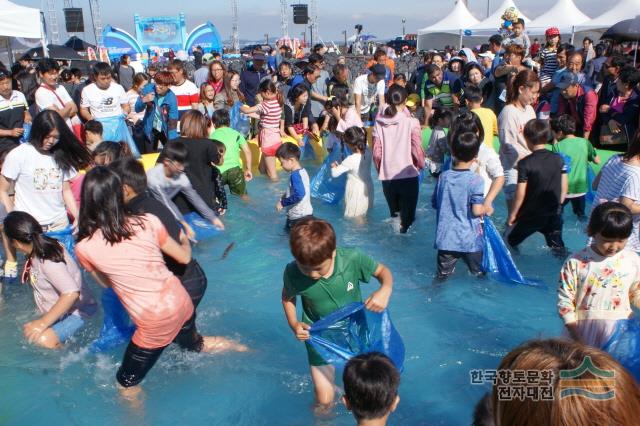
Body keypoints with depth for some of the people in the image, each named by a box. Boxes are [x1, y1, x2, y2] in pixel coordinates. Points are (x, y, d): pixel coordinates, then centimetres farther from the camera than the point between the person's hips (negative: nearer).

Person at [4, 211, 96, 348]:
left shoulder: (48, 261, -29)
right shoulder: (39, 249, -3)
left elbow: (71, 293, -39)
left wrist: (43, 323, -35)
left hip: (76, 311, -10)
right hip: (59, 310, 10)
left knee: (43, 340, -27)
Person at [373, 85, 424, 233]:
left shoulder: (379, 123, -1)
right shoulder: (411, 122, -10)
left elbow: (376, 153, -3)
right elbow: (417, 151, -10)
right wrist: (420, 165, 11)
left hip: (387, 178, 3)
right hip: (408, 176, -3)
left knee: (394, 215, 21)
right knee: (407, 217, 9)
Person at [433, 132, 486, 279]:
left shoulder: (443, 177, -1)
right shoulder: (475, 180, -14)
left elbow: (435, 204, 8)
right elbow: (477, 210, -19)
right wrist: (486, 209, 2)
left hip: (445, 238, 3)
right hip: (470, 240, -3)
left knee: (442, 276, 13)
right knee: (479, 276, 17)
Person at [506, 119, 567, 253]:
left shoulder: (525, 163, -16)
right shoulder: (559, 159, -2)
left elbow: (520, 194, -15)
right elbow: (564, 187, 4)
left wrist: (513, 214, -3)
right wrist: (558, 206, 18)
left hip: (530, 215, -4)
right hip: (554, 214, 4)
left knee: (511, 242, 17)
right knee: (558, 247, 13)